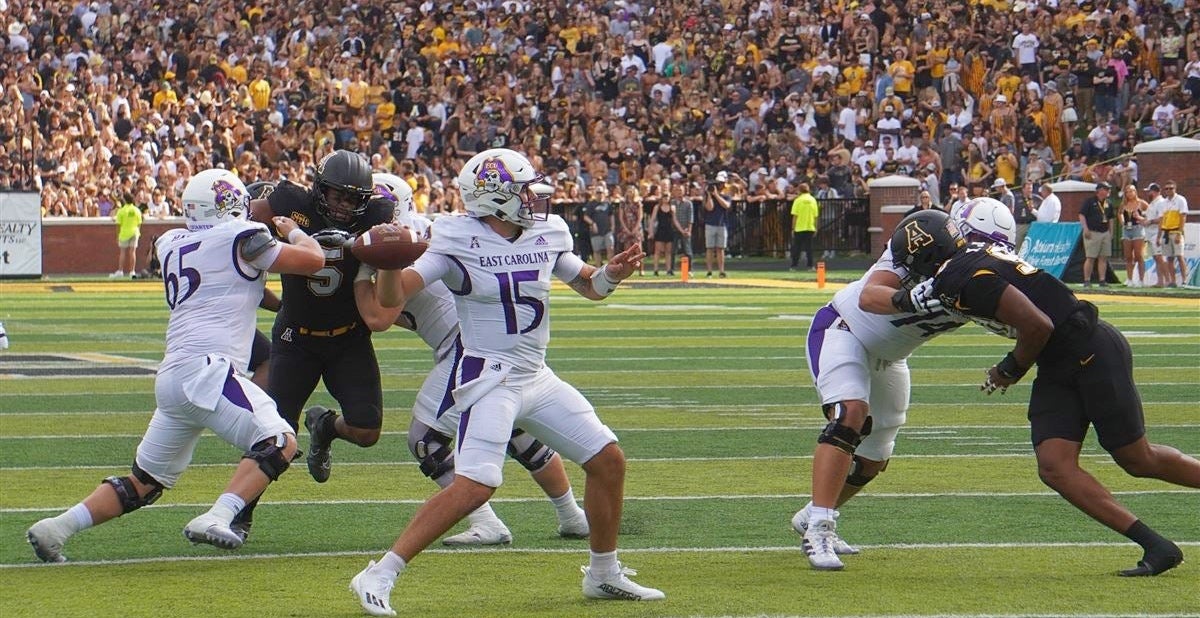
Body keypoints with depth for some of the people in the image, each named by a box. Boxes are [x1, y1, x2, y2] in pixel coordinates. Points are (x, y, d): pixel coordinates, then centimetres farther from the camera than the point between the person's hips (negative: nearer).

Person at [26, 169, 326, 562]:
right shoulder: (239, 239, 2)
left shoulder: (172, 245, 20)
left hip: (170, 377, 7)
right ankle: (216, 519, -23)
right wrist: (295, 231, 26)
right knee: (279, 442, -6)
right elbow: (313, 261, 6)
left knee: (145, 481, 16)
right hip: (206, 370, -7)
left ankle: (56, 529, 9)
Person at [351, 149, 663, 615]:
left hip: (538, 379, 7)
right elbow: (392, 297, -19)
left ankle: (604, 574, 26)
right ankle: (379, 577, -18)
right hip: (489, 380, -7)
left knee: (609, 462, 8)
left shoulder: (546, 235, 5)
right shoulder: (460, 243, -13)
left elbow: (588, 286, 20)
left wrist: (612, 273, -2)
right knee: (474, 487, -22)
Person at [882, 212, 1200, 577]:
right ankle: (1156, 547, -1)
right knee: (1054, 467, -2)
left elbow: (1038, 326, -26)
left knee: (1138, 461, 1)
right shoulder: (972, 256, 6)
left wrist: (1011, 369, -8)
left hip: (1094, 353, -9)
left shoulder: (970, 280, -23)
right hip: (1057, 369, 9)